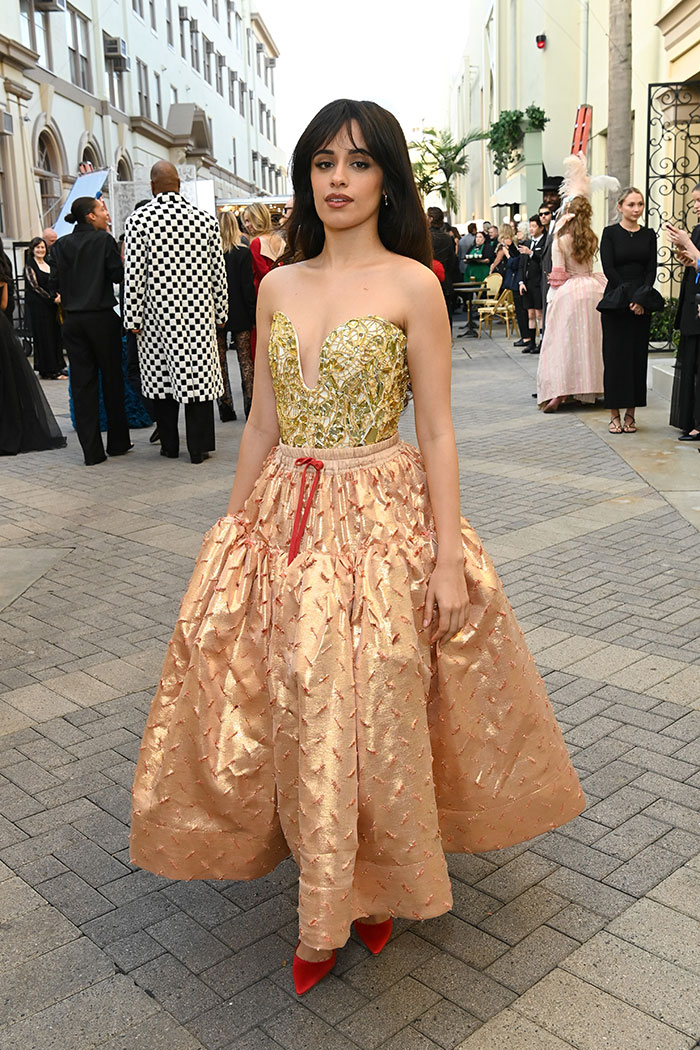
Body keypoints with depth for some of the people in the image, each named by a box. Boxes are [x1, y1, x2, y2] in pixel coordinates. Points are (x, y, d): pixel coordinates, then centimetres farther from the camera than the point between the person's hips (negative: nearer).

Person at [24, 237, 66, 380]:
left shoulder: (49, 264, 16)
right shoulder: (30, 266, -4)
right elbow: (35, 286, -10)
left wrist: (59, 295, -1)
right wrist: (52, 298, -13)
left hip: (51, 305, 6)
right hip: (37, 305, -6)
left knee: (56, 334, 5)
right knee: (43, 336, -4)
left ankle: (57, 367, 12)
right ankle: (48, 370, -1)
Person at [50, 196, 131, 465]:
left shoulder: (60, 245, 4)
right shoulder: (104, 240, -6)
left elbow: (54, 284, 2)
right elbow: (118, 275, -9)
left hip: (72, 320, 3)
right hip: (102, 318, -3)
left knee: (82, 383, 4)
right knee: (112, 380, 10)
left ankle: (92, 451, 3)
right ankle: (118, 443, 18)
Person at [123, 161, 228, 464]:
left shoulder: (138, 220, -5)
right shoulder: (206, 219, 1)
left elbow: (134, 274, -7)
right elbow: (218, 271, 5)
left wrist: (133, 318, -2)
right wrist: (220, 312, 13)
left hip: (157, 314, -1)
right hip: (197, 313, 1)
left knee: (160, 377, 10)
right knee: (198, 375, 5)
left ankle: (169, 444, 18)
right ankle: (198, 447, 9)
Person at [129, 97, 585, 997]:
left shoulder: (412, 284, -4)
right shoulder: (278, 287, 8)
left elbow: (437, 432, -6)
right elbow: (262, 428, 11)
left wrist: (449, 557, -11)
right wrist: (234, 532, 11)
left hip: (383, 519, -4)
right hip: (284, 519, 4)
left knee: (372, 709, 3)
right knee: (297, 711, 7)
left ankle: (376, 885, 30)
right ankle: (329, 894, 30)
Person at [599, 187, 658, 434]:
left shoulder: (648, 235, 9)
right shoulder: (610, 233, -1)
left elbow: (651, 270, 3)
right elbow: (608, 269, -8)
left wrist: (642, 298, -11)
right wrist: (629, 297, -13)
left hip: (641, 303, 3)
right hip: (615, 303, -3)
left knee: (638, 356, 3)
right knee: (615, 356, -2)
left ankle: (630, 414, 10)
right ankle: (614, 415, 5)